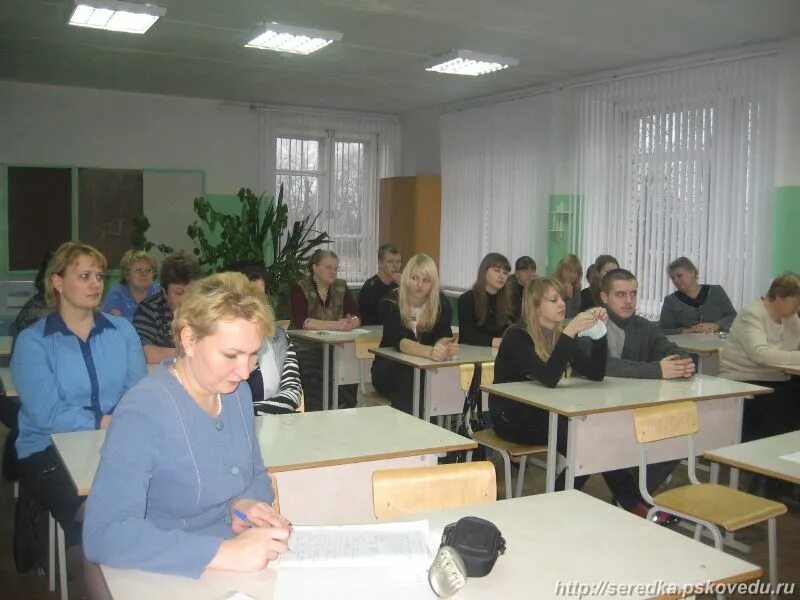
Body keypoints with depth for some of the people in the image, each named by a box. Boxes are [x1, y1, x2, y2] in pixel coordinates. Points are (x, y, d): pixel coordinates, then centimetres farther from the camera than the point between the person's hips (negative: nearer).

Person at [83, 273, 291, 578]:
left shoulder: (237, 392, 2)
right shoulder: (143, 413, -18)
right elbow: (103, 535, -26)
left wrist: (246, 504, -6)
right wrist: (223, 552, -32)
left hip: (242, 571, 5)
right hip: (167, 581, -5)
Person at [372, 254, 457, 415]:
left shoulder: (441, 303, -10)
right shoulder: (390, 303, -19)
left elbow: (443, 336, -22)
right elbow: (399, 341, -34)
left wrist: (445, 346, -49)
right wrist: (430, 351, -54)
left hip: (425, 369, 2)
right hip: (389, 368, -2)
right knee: (405, 375, -35)